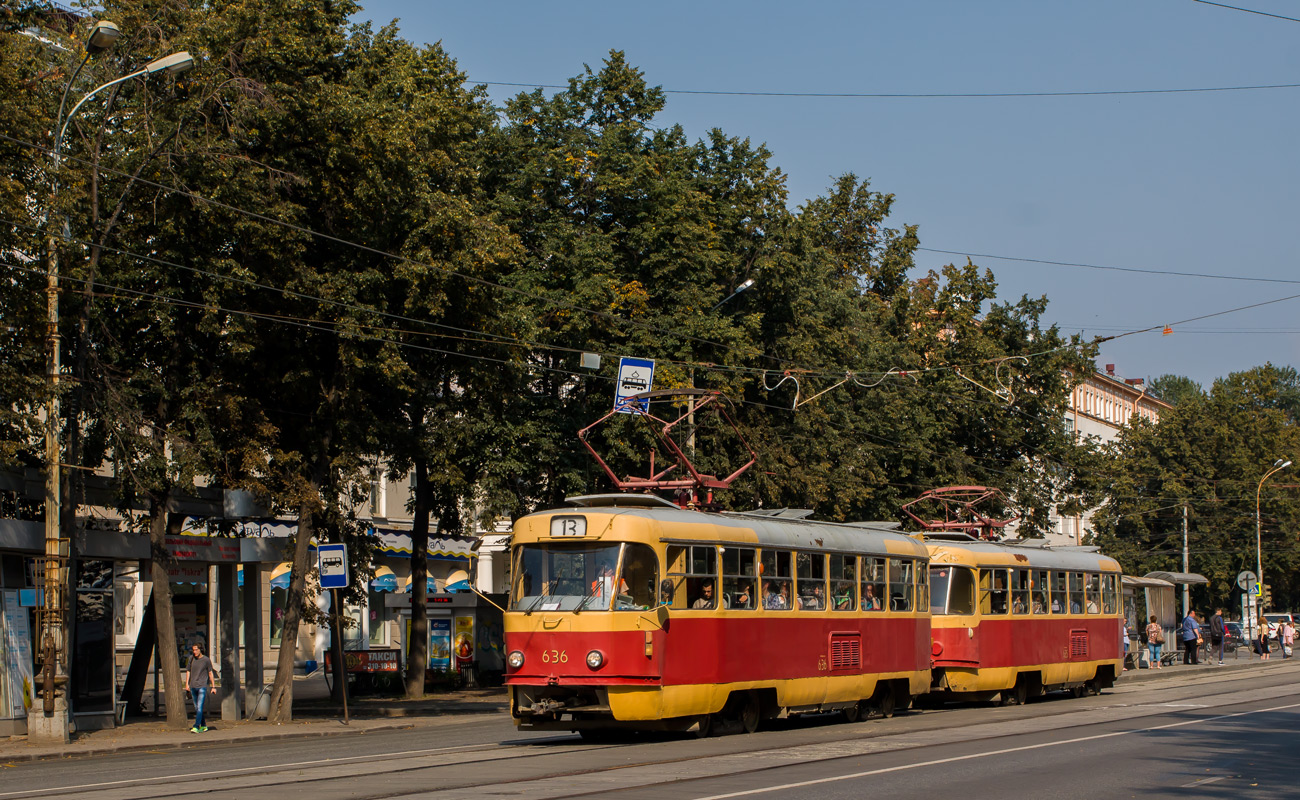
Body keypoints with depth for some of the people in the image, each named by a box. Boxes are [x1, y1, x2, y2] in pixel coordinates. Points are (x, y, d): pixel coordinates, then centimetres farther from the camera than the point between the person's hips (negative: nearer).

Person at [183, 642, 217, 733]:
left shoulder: (206, 660, -3)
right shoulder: (191, 658, 6)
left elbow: (210, 673, 5)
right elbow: (188, 671, 13)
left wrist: (213, 686, 5)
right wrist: (187, 684, 4)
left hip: (202, 686, -5)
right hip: (193, 687, 5)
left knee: (200, 707, -14)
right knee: (196, 708, 10)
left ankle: (196, 727, -20)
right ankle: (203, 726, 22)